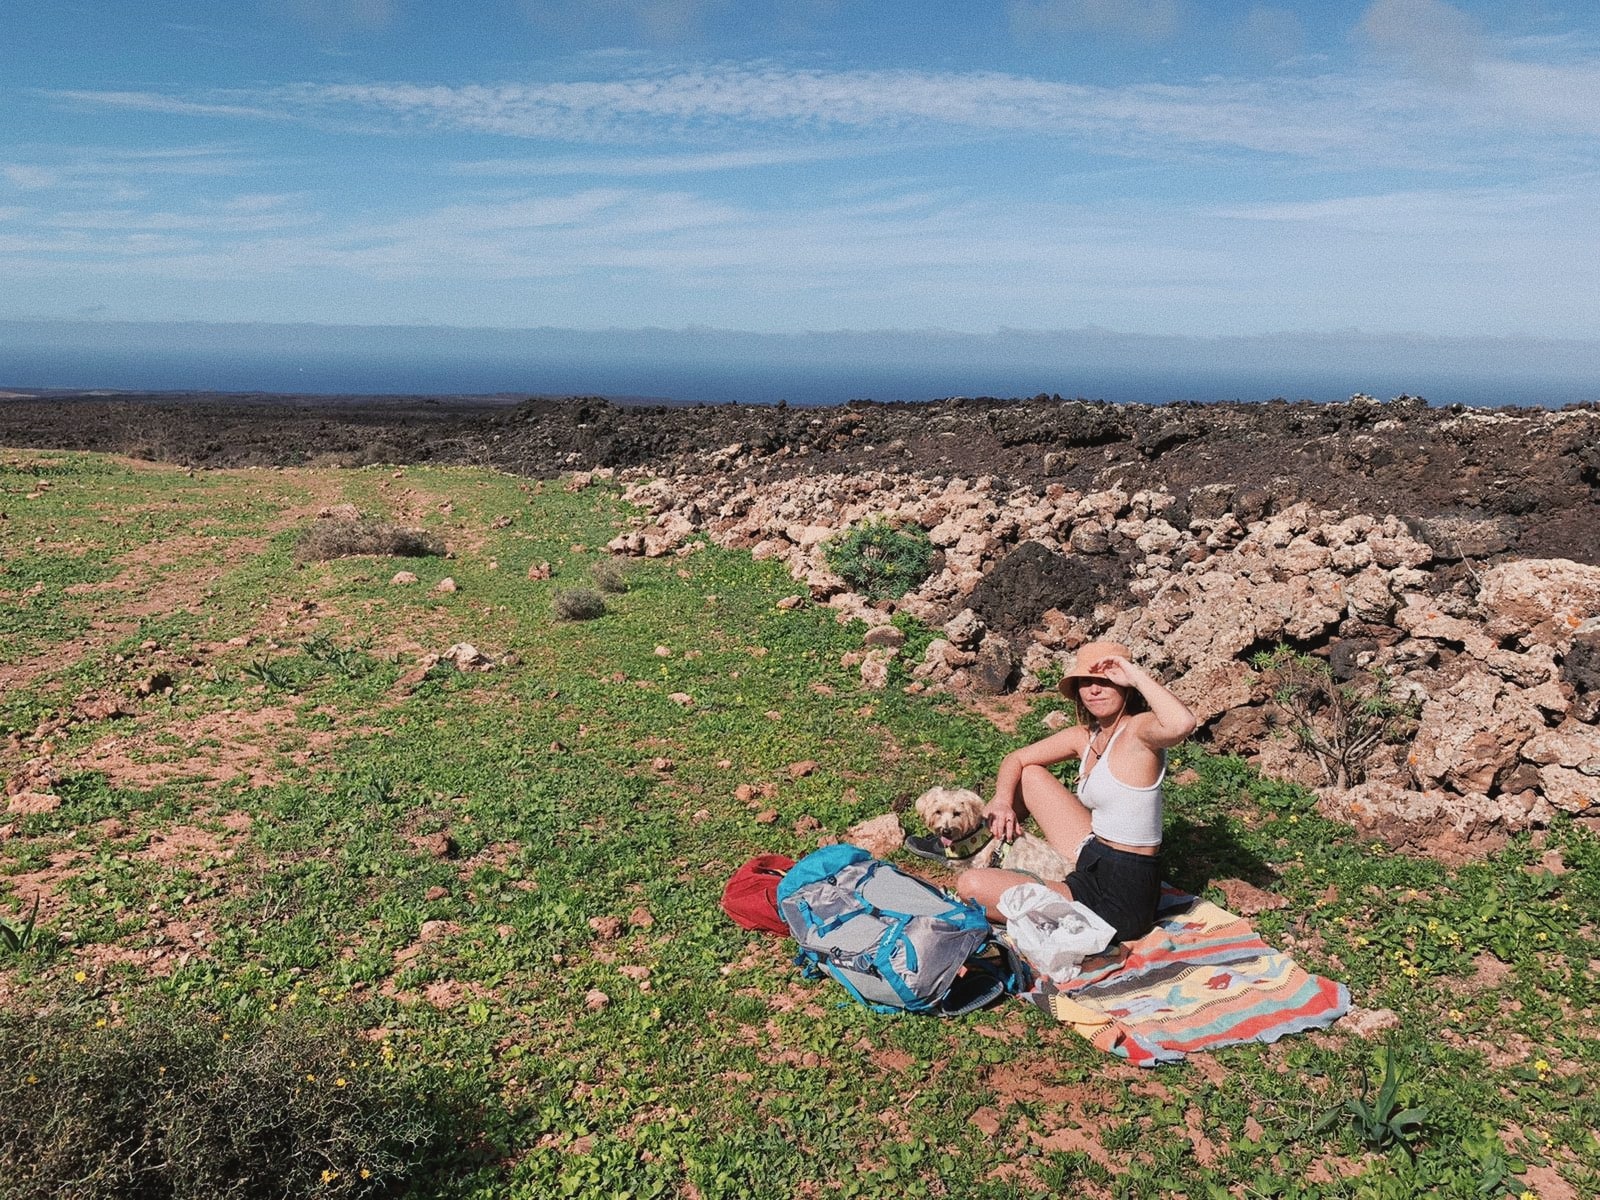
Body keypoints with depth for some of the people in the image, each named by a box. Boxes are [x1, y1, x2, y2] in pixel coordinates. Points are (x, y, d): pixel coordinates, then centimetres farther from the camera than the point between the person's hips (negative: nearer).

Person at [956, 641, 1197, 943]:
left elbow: (1182, 724, -42)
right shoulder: (1084, 737, 6)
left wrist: (1136, 674, -28)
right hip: (1095, 862, 9)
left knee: (972, 885, -15)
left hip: (1120, 899, -9)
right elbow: (1016, 759, 16)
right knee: (1029, 775, 17)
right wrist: (1002, 800, -4)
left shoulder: (1139, 730, -18)